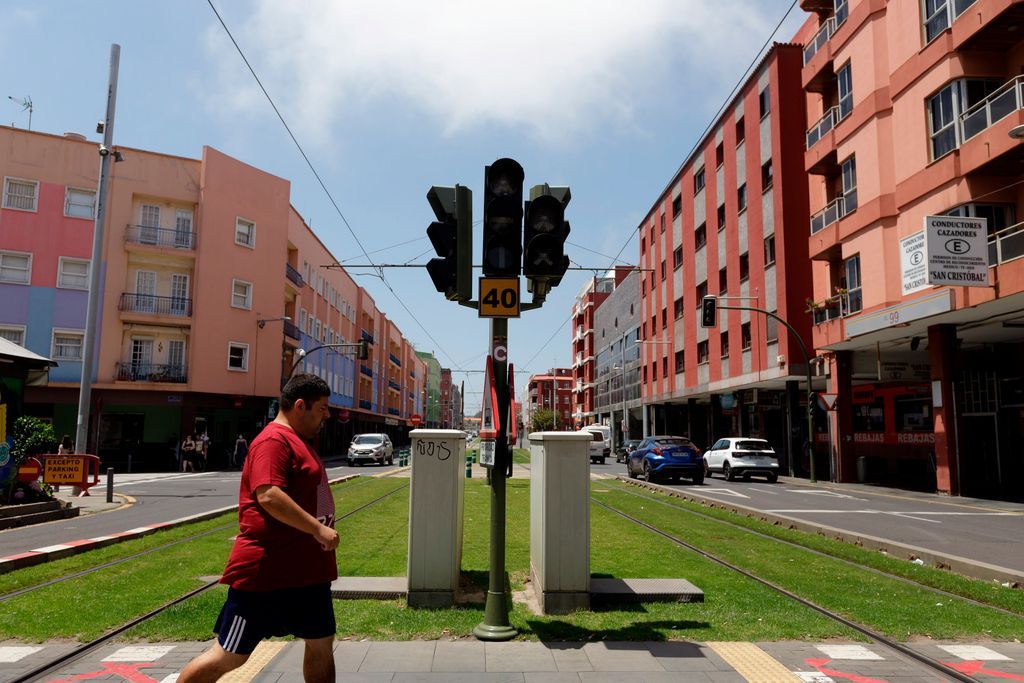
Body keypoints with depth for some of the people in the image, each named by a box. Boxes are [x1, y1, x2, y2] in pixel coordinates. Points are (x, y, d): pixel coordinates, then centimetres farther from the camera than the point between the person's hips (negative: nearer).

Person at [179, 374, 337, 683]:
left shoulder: (298, 441, 16)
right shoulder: (274, 440, -16)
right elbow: (268, 496, -29)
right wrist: (318, 529, -27)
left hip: (307, 570, 10)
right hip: (266, 572, -10)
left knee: (321, 644, 14)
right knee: (230, 655, 2)